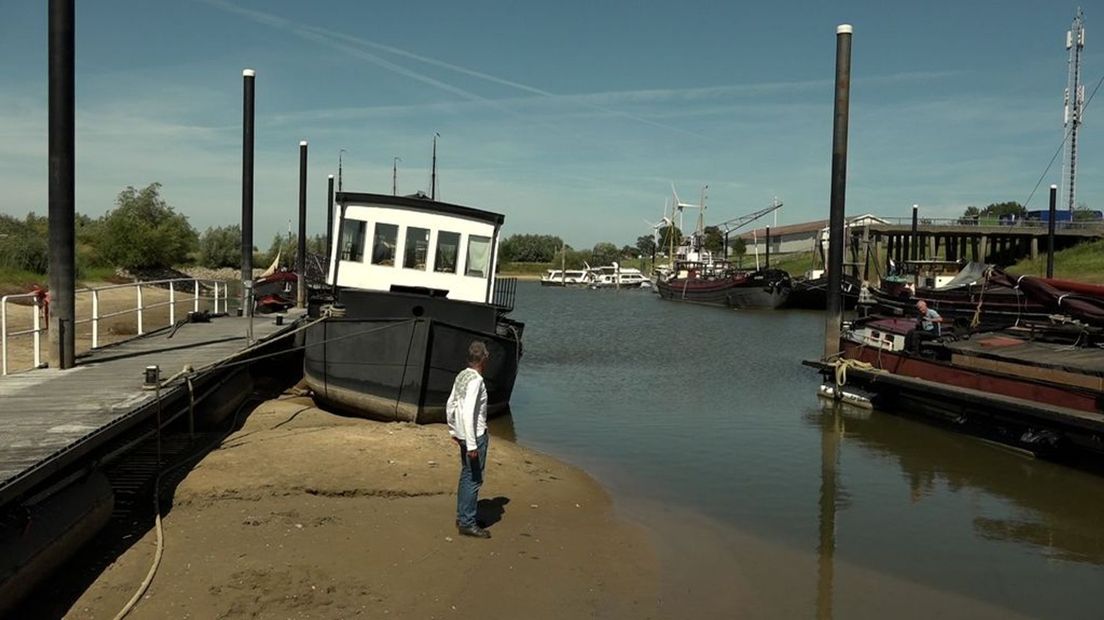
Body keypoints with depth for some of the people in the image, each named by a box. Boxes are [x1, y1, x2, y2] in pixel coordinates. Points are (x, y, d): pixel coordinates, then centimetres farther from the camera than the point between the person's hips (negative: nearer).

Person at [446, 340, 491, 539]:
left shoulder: (462, 376, 7)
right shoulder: (475, 380, -20)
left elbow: (450, 405, 15)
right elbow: (468, 413, -26)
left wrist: (453, 431, 24)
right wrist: (472, 445, -24)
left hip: (463, 434, 10)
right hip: (475, 436, -10)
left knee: (466, 476, 18)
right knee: (474, 479, -3)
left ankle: (462, 517, 28)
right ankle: (467, 523, 3)